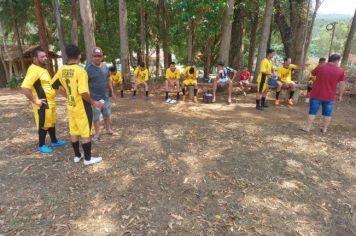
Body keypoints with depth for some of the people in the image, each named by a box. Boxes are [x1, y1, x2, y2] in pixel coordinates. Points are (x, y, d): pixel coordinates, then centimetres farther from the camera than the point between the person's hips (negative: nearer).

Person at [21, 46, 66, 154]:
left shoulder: (43, 68, 12)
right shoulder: (34, 70, -19)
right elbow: (25, 88, -27)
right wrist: (35, 101, -22)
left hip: (50, 102, 9)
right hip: (43, 103, -9)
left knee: (52, 122, 19)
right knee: (43, 125, 3)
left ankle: (54, 141, 33)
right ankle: (41, 145, 19)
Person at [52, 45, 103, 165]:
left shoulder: (61, 70, 2)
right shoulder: (80, 71, -20)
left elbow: (53, 85, 14)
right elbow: (83, 92, -26)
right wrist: (93, 102, -12)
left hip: (70, 106, 7)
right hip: (82, 107, -7)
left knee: (74, 132, 16)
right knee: (85, 133, 3)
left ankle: (77, 156, 29)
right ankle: (88, 158, 14)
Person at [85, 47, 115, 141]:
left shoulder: (105, 66, 3)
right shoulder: (88, 68, -13)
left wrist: (112, 92, 14)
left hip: (105, 96, 5)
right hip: (94, 98, -5)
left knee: (107, 115, 17)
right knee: (96, 117, 7)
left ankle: (108, 129, 34)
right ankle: (97, 133, 22)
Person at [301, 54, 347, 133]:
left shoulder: (320, 67, -4)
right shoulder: (340, 71, -4)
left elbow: (312, 74, 14)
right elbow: (342, 84, -2)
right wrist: (340, 95, 7)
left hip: (316, 95, 0)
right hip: (329, 97, 1)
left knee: (312, 112, 4)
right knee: (327, 113, 13)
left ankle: (307, 128, 5)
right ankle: (325, 129, 19)